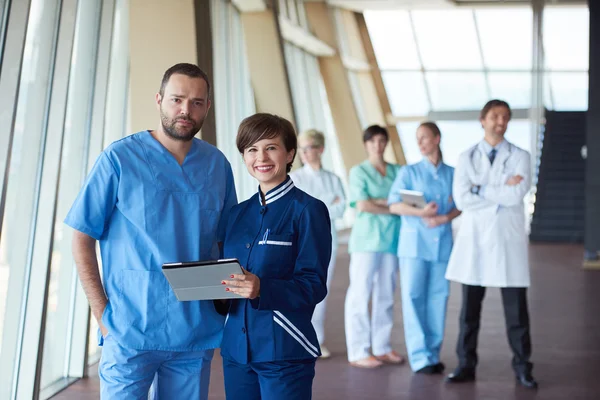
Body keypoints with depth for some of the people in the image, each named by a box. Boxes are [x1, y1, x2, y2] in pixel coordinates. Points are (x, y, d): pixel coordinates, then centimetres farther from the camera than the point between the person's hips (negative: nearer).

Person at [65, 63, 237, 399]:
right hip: (131, 332, -3)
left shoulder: (218, 165, 6)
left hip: (197, 333, 4)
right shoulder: (119, 159, -5)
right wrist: (103, 313, -10)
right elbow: (82, 240, -3)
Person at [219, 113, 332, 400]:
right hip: (236, 347, 5)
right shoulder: (237, 213, 11)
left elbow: (314, 285, -12)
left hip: (284, 351, -5)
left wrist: (262, 289, -27)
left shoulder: (308, 210, -7)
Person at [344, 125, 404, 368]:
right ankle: (358, 352, -1)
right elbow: (362, 205, -10)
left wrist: (379, 201, -12)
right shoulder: (359, 171, 2)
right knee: (360, 294, -4)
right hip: (366, 239, -4)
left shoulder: (397, 171, 12)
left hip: (391, 239, 4)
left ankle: (382, 347, 16)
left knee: (386, 295, 8)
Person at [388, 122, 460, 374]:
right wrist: (420, 213, -19)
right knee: (413, 297, -5)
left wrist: (445, 217, -13)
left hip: (442, 242, 2)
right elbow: (394, 205, -5)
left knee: (438, 297, 3)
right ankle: (420, 357, -2)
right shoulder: (409, 172, 4)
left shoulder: (453, 174, 9)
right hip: (414, 242, -2)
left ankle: (433, 354, 12)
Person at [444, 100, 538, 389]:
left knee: (516, 309, 2)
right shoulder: (467, 158, 7)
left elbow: (517, 195, -12)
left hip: (508, 239, -1)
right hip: (474, 238, 1)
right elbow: (461, 199, -7)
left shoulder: (520, 157, 4)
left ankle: (522, 367, 14)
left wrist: (482, 189, -5)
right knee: (469, 308, 6)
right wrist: (501, 192, -8)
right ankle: (466, 365, 15)